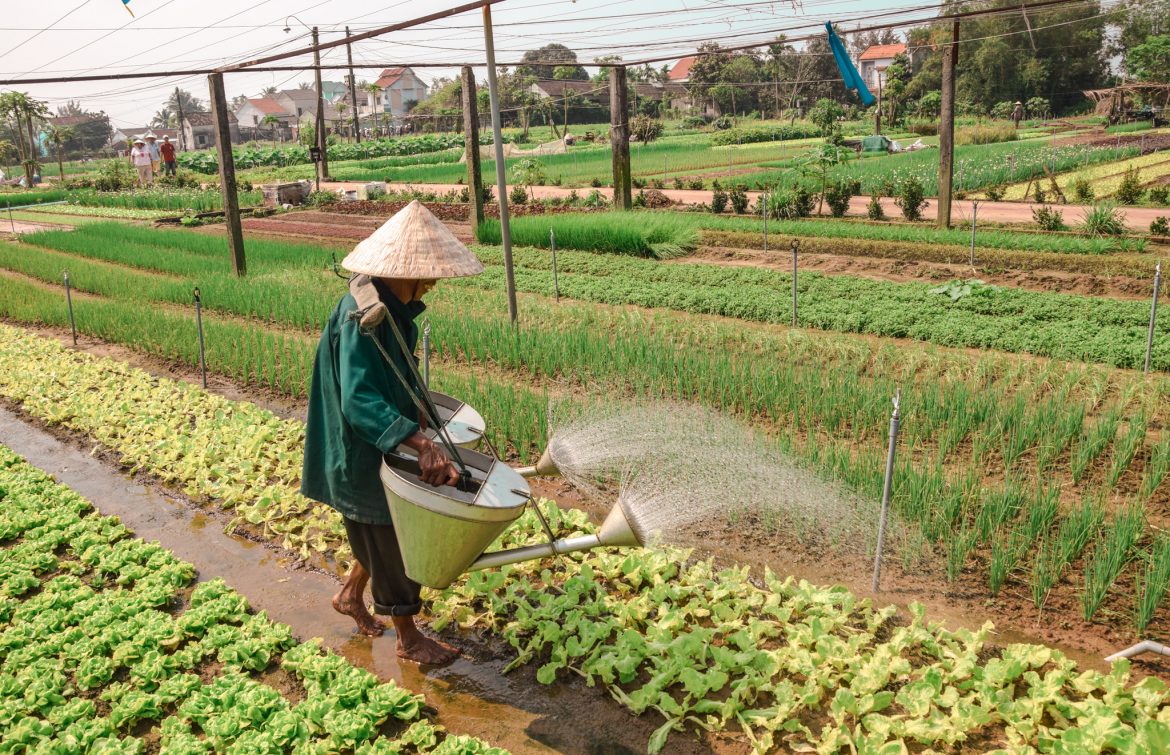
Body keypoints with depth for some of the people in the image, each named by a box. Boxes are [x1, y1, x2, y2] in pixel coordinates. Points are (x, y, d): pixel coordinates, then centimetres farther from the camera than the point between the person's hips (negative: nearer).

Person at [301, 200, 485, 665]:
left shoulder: (395, 304, -1)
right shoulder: (362, 317, -30)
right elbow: (358, 401, -38)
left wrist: (415, 413, 8)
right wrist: (421, 444, -46)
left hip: (385, 444, 9)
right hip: (361, 450, -9)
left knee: (385, 529, 24)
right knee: (394, 542, 7)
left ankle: (350, 596, 46)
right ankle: (408, 639, 26)